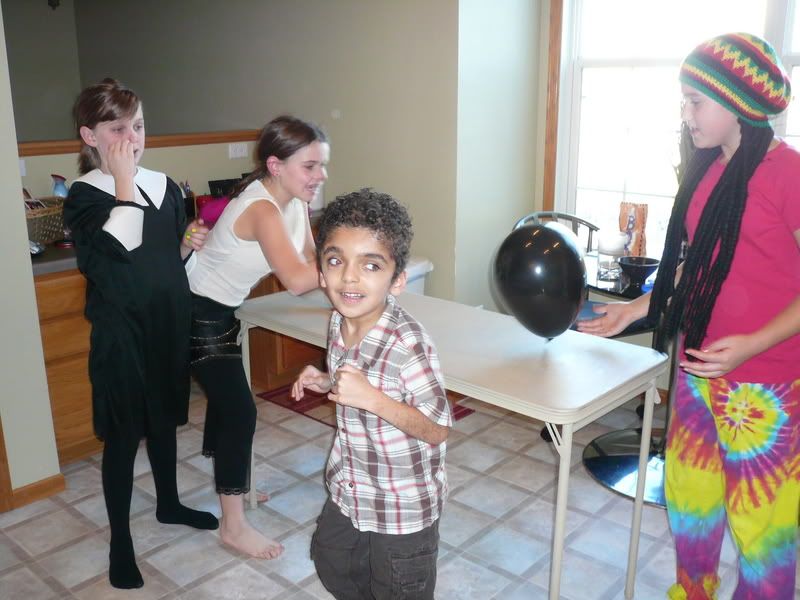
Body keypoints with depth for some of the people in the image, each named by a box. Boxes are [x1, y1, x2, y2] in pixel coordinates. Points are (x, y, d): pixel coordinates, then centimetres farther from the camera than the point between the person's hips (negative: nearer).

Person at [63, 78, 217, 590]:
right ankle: (120, 541, 22)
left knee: (165, 419, 20)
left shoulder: (164, 185, 5)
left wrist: (191, 244, -5)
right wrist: (124, 179, -22)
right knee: (124, 434, 5)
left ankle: (169, 504, 41)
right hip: (121, 334, -5)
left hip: (170, 325, 6)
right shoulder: (85, 195, -11)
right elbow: (120, 247, -30)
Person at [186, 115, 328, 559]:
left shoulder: (294, 201, -3)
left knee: (226, 399, 21)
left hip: (222, 312, 9)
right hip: (195, 314, -9)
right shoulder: (261, 208, -31)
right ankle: (233, 526, 6)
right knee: (240, 411, -7)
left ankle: (230, 485, 42)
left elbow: (309, 264, -5)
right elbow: (297, 280, -42)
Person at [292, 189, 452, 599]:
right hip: (347, 490, 8)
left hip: (403, 508, -7)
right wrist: (326, 383, -8)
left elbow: (437, 430, -26)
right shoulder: (339, 323, -8)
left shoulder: (407, 343, -32)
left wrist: (370, 397, -36)